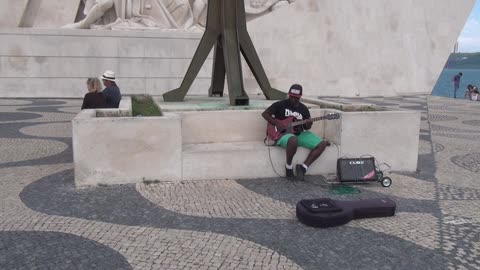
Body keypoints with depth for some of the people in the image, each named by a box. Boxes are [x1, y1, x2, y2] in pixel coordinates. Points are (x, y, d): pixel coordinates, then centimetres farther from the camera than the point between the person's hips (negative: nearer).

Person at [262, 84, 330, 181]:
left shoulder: (303, 109, 10)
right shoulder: (280, 104, -3)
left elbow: (306, 128, 13)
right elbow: (265, 114, -3)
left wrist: (308, 125, -12)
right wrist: (276, 123, -16)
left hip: (299, 134, 5)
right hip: (283, 135, -5)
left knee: (322, 144, -12)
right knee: (293, 140, -42)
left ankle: (303, 167, -8)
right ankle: (288, 167, -17)